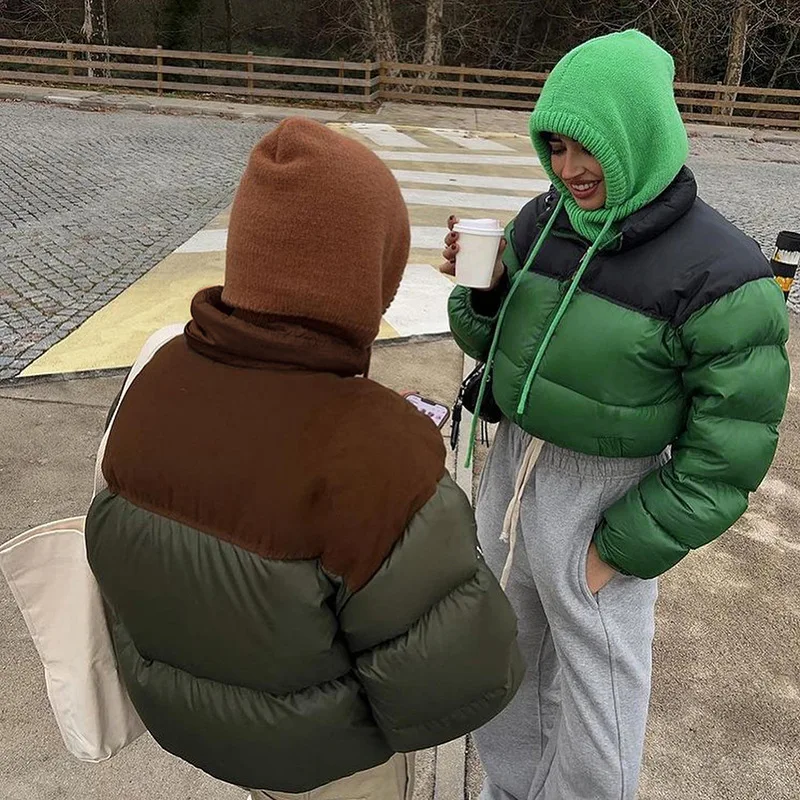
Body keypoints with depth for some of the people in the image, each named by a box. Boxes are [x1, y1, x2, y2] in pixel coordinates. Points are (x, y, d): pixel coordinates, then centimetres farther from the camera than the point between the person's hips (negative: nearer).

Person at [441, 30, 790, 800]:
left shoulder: (720, 274, -20)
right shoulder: (541, 223, -4)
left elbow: (728, 452, -15)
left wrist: (623, 549, -13)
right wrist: (482, 289, -13)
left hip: (607, 496, -5)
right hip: (512, 462, 6)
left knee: (597, 719, 8)